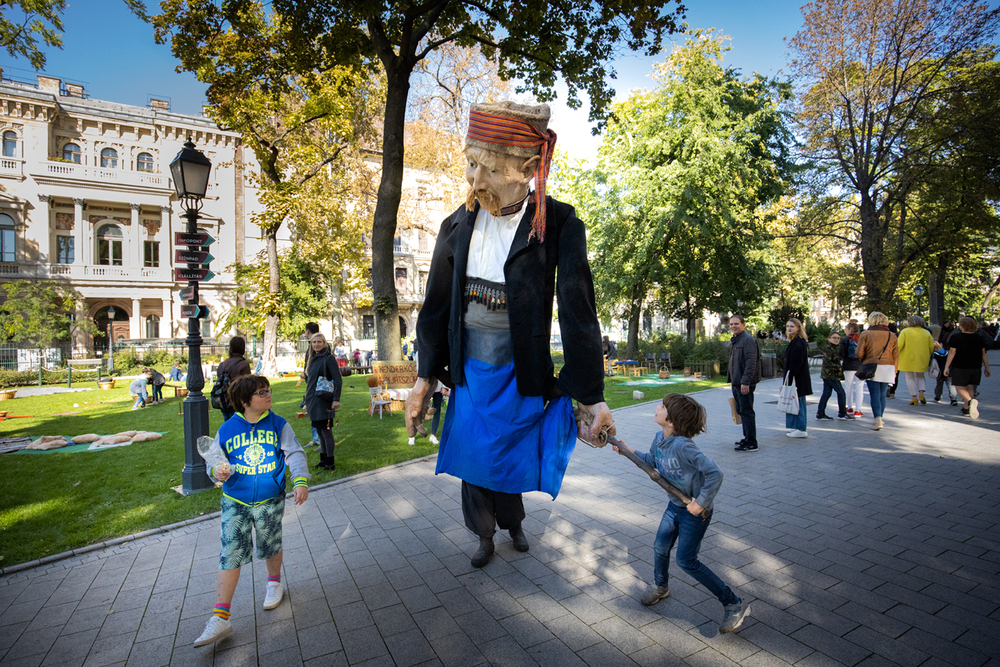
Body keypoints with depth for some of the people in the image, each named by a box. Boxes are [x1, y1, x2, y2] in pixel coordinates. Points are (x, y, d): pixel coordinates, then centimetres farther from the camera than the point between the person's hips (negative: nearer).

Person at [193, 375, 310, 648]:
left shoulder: (278, 425, -4)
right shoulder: (226, 430, -2)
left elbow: (294, 453, -7)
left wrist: (301, 481, -22)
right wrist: (218, 471, -15)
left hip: (271, 501, 0)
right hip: (235, 502, 0)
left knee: (269, 546, 15)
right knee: (231, 554, -3)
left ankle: (274, 582, 43)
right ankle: (221, 617, 5)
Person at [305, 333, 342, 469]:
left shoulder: (328, 358, -9)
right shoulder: (313, 359, 14)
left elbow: (338, 380, -14)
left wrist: (336, 399, -20)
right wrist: (307, 401, 19)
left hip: (324, 401, -8)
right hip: (313, 400, 8)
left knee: (326, 431, -4)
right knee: (319, 431, 14)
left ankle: (330, 463, 4)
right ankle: (323, 459, 25)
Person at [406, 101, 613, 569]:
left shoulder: (559, 227, -16)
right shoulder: (457, 227, -4)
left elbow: (578, 312, -15)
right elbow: (436, 305, 3)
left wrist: (590, 398, -14)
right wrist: (425, 378, 6)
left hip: (519, 375, -3)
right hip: (469, 371, 4)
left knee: (507, 460, 14)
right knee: (474, 458, 17)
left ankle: (512, 524, 48)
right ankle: (484, 534, 45)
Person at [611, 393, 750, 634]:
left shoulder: (682, 445, -34)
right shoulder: (660, 438, -7)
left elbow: (715, 474, -35)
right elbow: (651, 461, 14)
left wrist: (701, 503, -26)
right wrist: (628, 451, 10)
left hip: (695, 511, -8)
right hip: (675, 505, 8)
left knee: (686, 561, -2)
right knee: (660, 548, 16)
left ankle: (734, 604, 14)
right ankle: (661, 586, 45)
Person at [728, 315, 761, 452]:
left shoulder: (748, 340, -14)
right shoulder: (735, 341, 18)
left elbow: (751, 362, -21)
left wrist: (745, 382, -25)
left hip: (744, 384, -10)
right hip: (736, 383, 10)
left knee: (747, 412, -6)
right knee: (741, 411, 17)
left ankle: (751, 443, -1)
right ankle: (747, 438, 28)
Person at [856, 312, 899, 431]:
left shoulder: (865, 334, -3)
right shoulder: (891, 336, 6)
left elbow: (859, 353, -7)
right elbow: (896, 356, 8)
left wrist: (864, 362, 14)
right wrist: (894, 371, 18)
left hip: (871, 368, -3)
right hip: (888, 368, 3)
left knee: (875, 394, -3)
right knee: (882, 394, 13)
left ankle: (878, 420, -14)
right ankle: (879, 419, 22)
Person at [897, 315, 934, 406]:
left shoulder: (905, 331, -6)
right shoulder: (926, 333, 5)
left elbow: (899, 345, -13)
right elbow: (931, 348, 7)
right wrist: (926, 356, 24)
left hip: (908, 358, -3)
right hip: (922, 360, 3)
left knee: (909, 377, 6)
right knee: (920, 376, 20)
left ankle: (914, 397, 0)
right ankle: (921, 394, 1)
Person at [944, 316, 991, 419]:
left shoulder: (956, 337, -9)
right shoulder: (979, 337, 5)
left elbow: (952, 352, -10)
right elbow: (983, 354, 8)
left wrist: (946, 367, -7)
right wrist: (987, 368, 15)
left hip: (960, 367, -5)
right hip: (976, 367, 5)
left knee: (960, 387, -1)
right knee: (969, 387, 14)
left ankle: (970, 401, -30)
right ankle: (966, 409, 16)